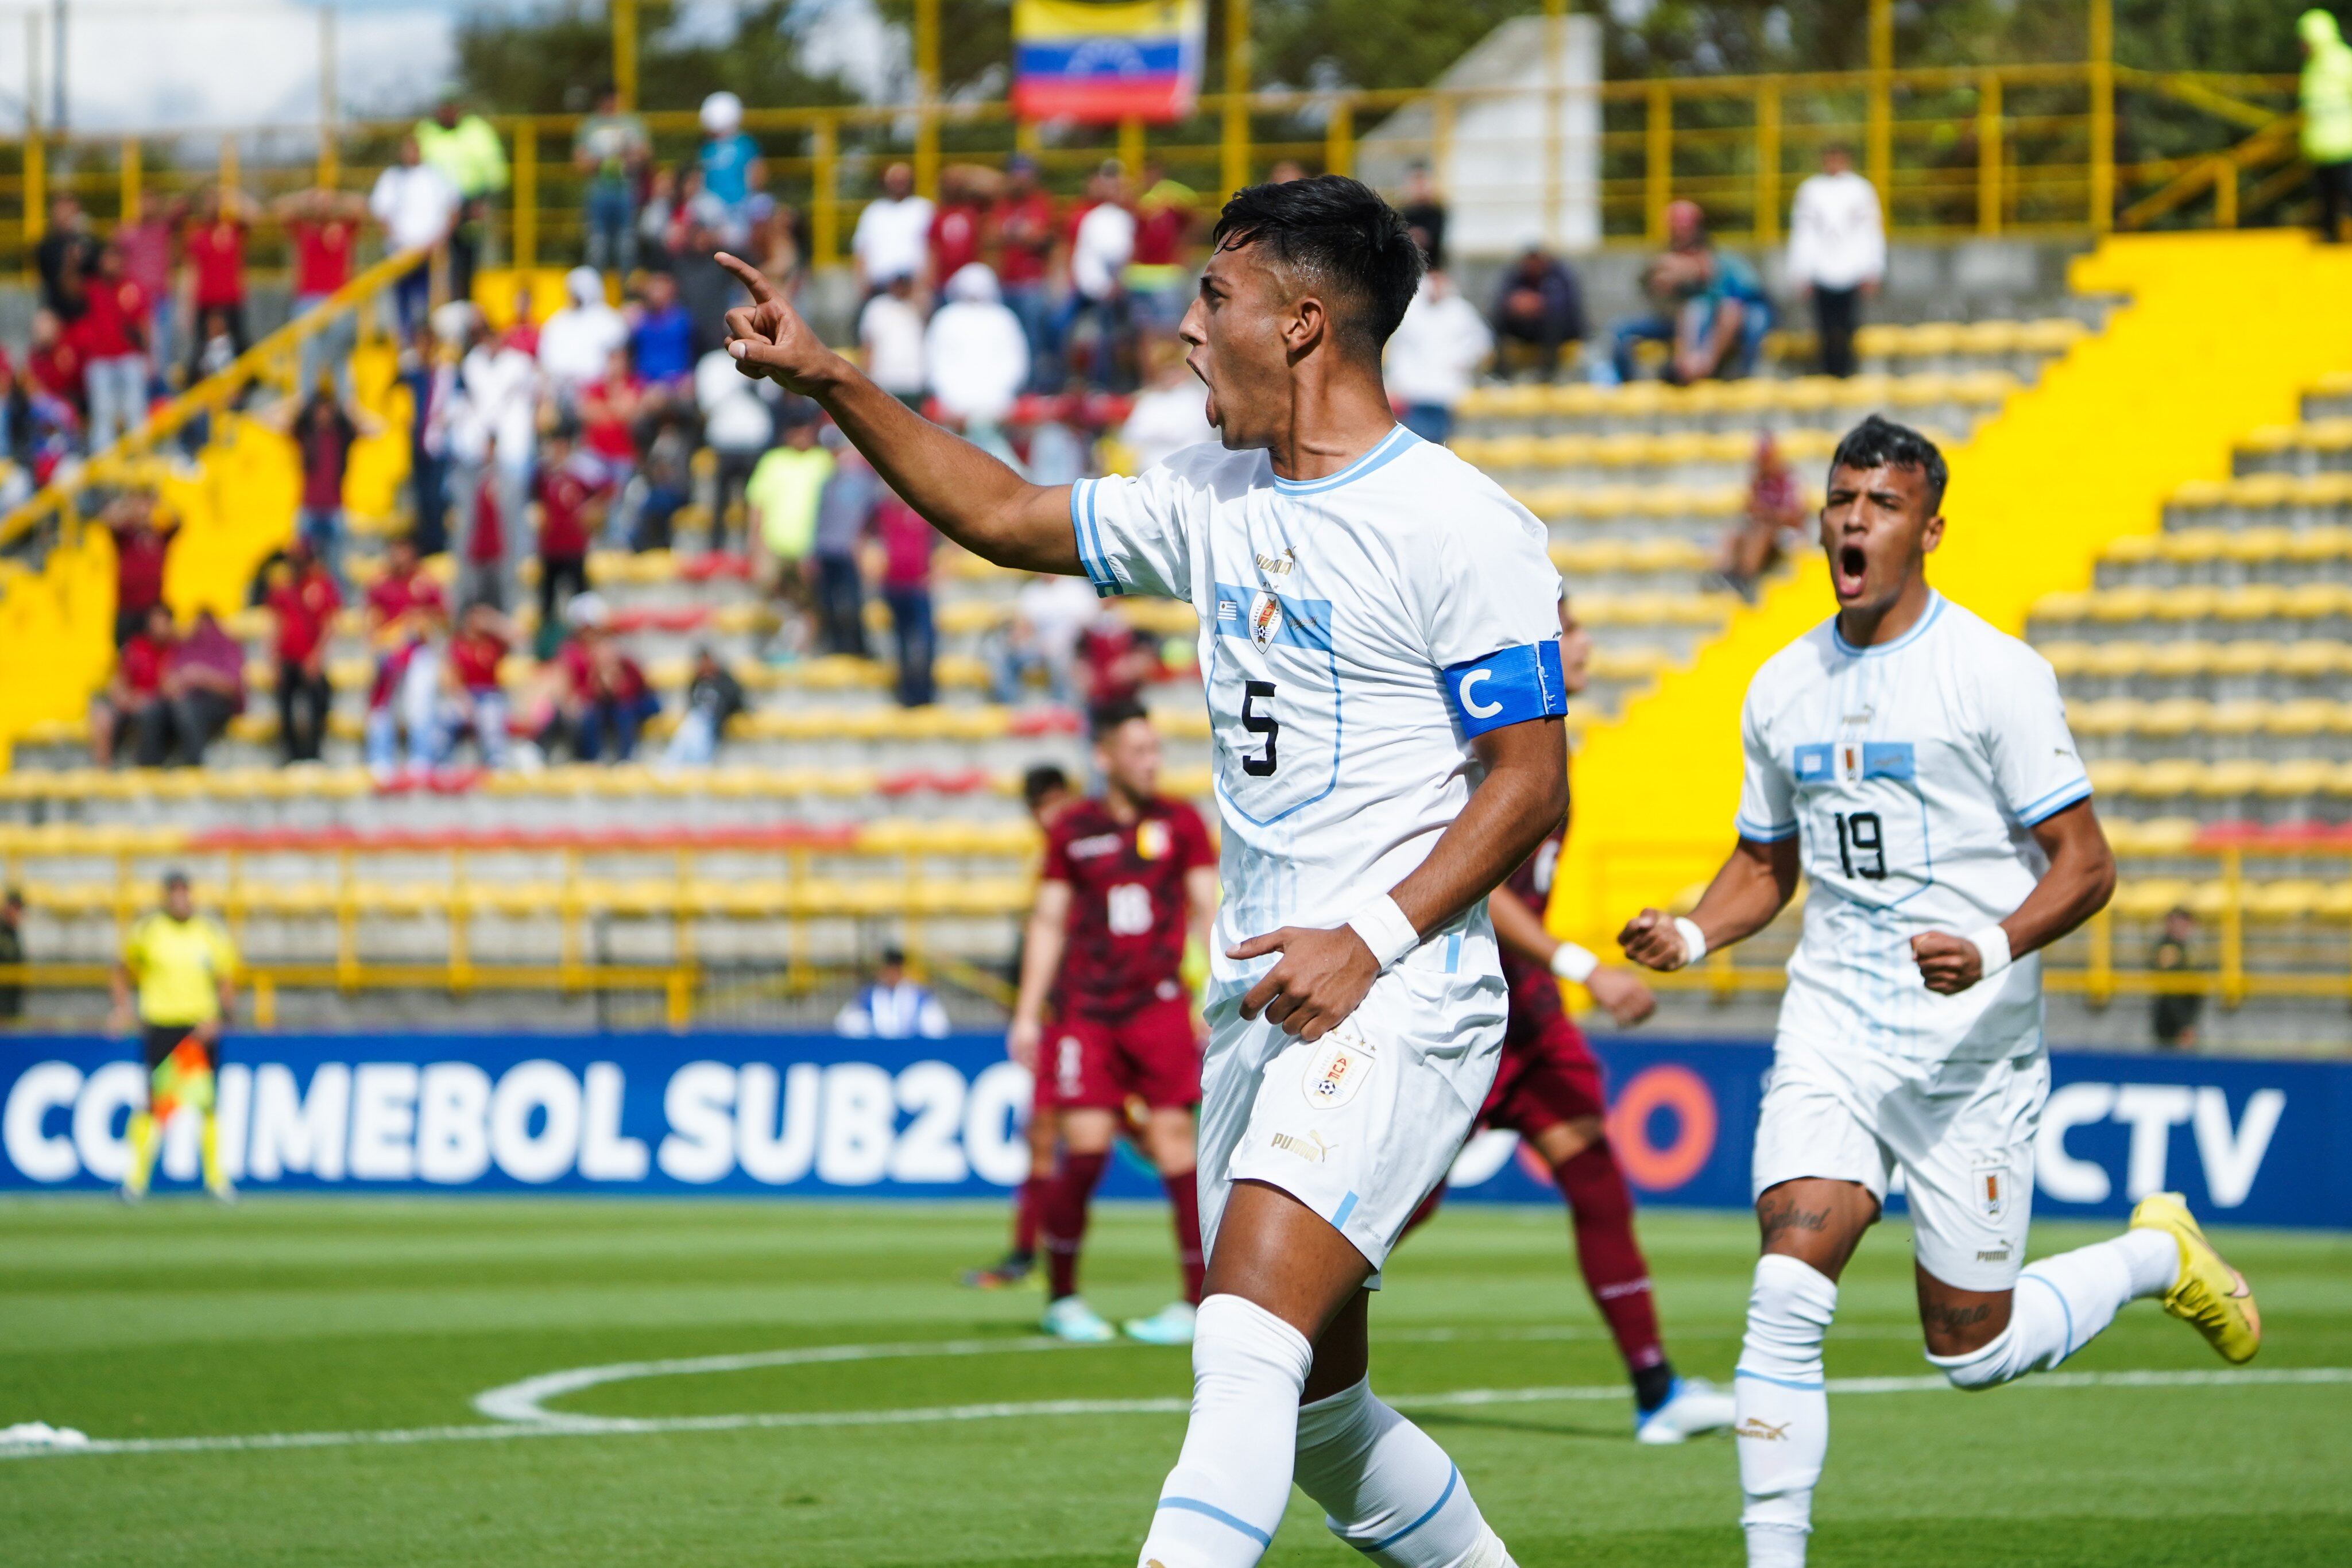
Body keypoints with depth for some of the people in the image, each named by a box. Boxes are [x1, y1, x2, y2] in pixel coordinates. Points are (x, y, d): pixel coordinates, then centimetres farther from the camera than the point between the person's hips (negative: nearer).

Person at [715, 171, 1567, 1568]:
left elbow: (1530, 783, -11)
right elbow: (1006, 517, 26)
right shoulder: (1214, 500, 14)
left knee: (1248, 1350, -23)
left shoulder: (1459, 529, -10)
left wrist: (1374, 937, -21)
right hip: (1259, 998, 9)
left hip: (1393, 999, -9)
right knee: (1317, 1413, 11)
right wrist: (832, 382, 18)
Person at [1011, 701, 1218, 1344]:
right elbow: (1048, 923, 12)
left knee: (1173, 1138, -8)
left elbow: (1207, 912, 7)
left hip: (1159, 1005, 0)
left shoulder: (1180, 823, 6)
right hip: (1086, 1008, 0)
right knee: (1086, 1148, -8)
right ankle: (1062, 1297, 8)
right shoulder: (1072, 831, 7)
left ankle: (1202, 1300, -3)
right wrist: (1027, 1014, 9)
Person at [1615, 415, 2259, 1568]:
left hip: (1971, 1046, -4)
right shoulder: (1781, 690, 8)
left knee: (1972, 1352, 4)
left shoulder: (1997, 674, -8)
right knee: (1786, 1296, -17)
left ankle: (2157, 1256, 33)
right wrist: (1693, 936, 0)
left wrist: (1995, 950, -26)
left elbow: (2085, 866, -8)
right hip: (1831, 1029, 4)